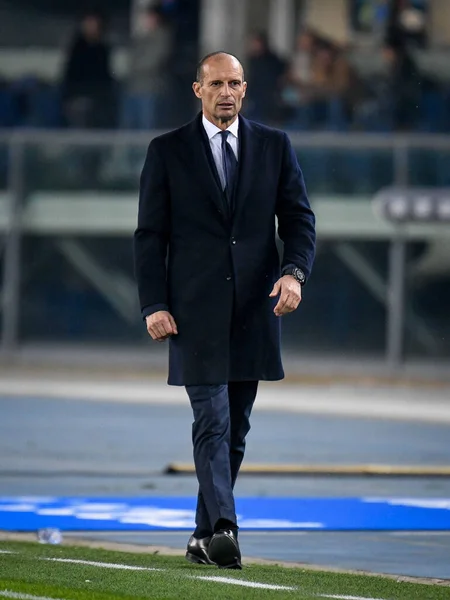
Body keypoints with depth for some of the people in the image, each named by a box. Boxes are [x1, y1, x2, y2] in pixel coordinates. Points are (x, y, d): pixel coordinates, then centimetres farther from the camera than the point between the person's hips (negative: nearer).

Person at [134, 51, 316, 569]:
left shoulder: (275, 147, 9)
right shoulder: (167, 151, 4)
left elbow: (298, 217, 6)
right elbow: (150, 234, 3)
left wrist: (294, 272, -13)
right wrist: (154, 305, -6)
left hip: (255, 308, 3)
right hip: (195, 310, -3)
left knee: (236, 428, 8)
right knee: (212, 422, -14)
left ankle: (205, 535, 17)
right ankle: (224, 528, -24)